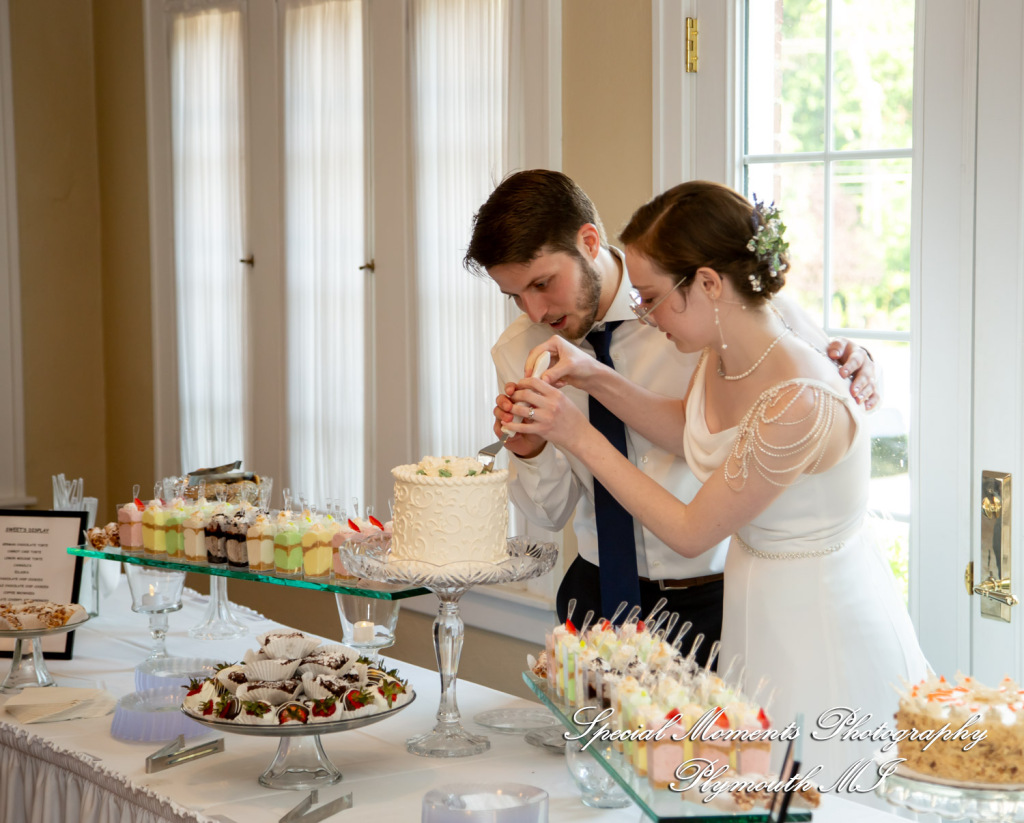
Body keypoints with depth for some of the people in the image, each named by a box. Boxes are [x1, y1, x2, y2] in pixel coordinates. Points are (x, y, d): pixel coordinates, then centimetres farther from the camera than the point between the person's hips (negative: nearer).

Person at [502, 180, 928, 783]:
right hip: (762, 614, 8)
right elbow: (689, 429, 17)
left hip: (822, 634, -8)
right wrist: (594, 377, 1)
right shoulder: (725, 350, -7)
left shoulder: (798, 404, -32)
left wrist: (580, 437, -15)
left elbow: (689, 532, -20)